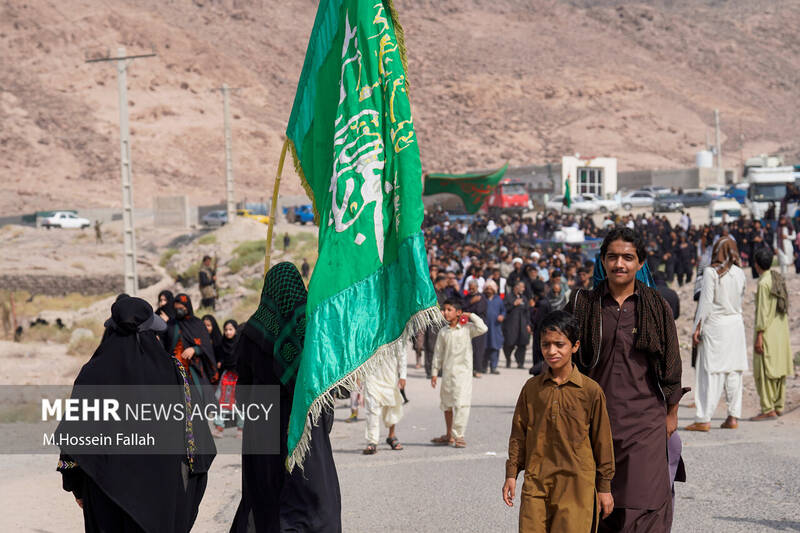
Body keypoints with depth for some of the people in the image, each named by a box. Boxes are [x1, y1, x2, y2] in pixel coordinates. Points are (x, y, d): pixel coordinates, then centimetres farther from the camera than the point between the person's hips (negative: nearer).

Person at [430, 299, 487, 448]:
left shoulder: (467, 328, -1)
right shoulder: (443, 332, 8)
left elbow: (482, 329, -18)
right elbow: (438, 353, 12)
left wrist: (471, 316, -8)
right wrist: (435, 372, 10)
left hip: (463, 371, -4)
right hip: (447, 372, 4)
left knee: (461, 404, -11)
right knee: (447, 404, 12)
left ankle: (459, 436, -8)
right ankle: (449, 435, 25)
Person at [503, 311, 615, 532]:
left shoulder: (591, 391, -2)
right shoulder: (532, 388, 7)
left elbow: (602, 441, 4)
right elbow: (518, 433, 14)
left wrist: (604, 488, 6)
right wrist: (511, 474, 9)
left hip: (576, 486, -3)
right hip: (535, 483, 3)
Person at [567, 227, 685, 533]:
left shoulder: (656, 307, 3)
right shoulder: (583, 305, 3)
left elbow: (671, 364, 7)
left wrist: (671, 414, 6)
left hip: (645, 421, -1)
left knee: (643, 507, -8)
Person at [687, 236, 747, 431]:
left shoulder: (711, 272, -11)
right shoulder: (740, 273, 5)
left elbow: (705, 302, -12)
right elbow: (740, 300, 13)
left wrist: (697, 328, -8)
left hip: (715, 325, -5)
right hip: (736, 323, 5)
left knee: (710, 373, -4)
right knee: (734, 372, 8)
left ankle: (704, 419, -5)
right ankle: (733, 417, 10)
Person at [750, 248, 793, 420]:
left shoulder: (764, 283, -16)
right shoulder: (778, 279, 10)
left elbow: (763, 311, -19)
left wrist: (759, 336, -18)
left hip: (768, 332, -9)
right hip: (782, 331, 9)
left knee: (763, 371, -7)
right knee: (779, 370, 12)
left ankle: (768, 409, -9)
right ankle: (779, 406, 17)